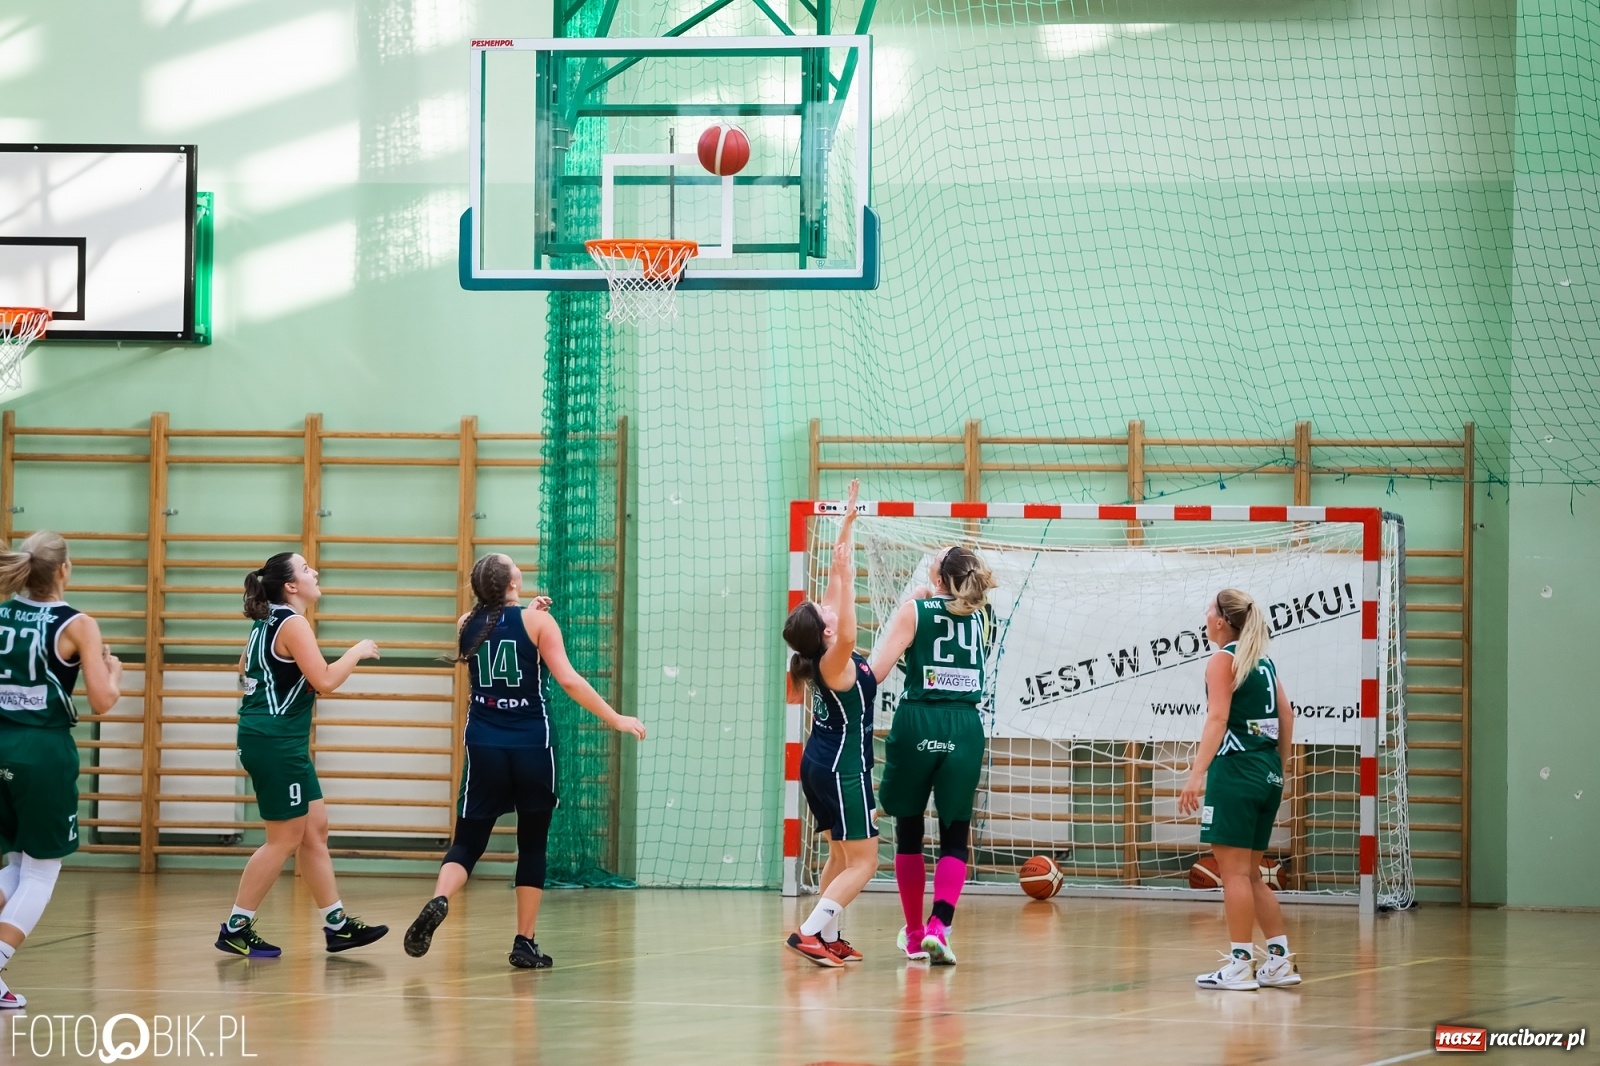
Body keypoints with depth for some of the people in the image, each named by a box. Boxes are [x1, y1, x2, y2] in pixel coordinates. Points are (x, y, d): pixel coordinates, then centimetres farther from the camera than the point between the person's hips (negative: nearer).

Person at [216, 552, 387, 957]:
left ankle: (337, 924, 15)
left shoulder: (268, 622, 13)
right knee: (285, 839, -4)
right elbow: (325, 681, -22)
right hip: (276, 743, -10)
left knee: (315, 830, 12)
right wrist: (358, 651, -9)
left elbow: (245, 671, 27)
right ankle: (235, 929, 0)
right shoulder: (293, 624, -15)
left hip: (286, 745, 10)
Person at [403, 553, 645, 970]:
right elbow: (568, 679, -12)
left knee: (468, 841, 6)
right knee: (532, 844, 11)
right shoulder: (536, 621, -7)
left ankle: (438, 900, -24)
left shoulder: (468, 625, 5)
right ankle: (525, 944, 10)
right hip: (532, 746, -2)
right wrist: (615, 719, -7)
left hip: (484, 746, 2)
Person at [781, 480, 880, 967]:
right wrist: (846, 579, -48)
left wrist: (849, 521, 3)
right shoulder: (834, 663, -22)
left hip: (820, 763, 9)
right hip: (843, 767, -9)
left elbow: (837, 577, 3)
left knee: (841, 855, 18)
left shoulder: (825, 651, -2)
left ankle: (829, 938, 18)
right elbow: (848, 637, -48)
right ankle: (809, 932, -17)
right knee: (863, 861, -6)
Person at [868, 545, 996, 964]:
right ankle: (938, 925, -17)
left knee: (909, 831, 13)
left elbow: (874, 672, -8)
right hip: (965, 728, 2)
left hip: (917, 724, -2)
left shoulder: (915, 611, 1)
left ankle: (914, 934, 20)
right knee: (954, 837, 4)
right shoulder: (982, 615, 12)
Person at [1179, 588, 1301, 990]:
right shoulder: (1262, 661, 16)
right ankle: (1280, 960, 11)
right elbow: (1286, 716, 17)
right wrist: (1278, 769, 24)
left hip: (1235, 771, -8)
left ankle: (1240, 964, -7)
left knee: (1235, 871, -5)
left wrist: (1197, 773, -23)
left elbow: (1218, 718, -17)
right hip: (1268, 773, 8)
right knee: (1250, 875, 14)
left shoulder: (1224, 659, -6)